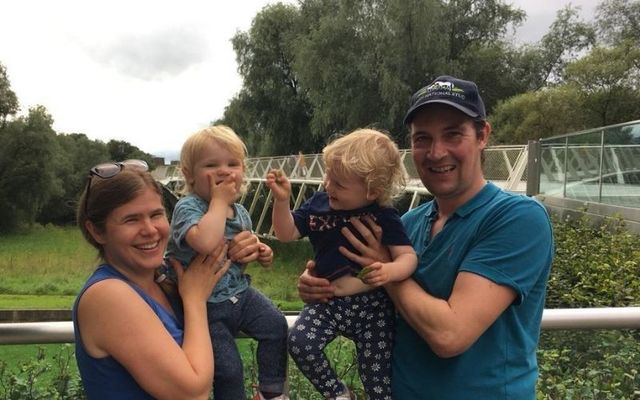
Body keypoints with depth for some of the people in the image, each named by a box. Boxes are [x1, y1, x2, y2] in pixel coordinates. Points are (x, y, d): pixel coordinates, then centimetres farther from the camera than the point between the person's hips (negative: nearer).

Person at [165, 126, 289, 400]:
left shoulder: (240, 212, 4)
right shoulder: (187, 207, -19)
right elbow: (207, 243, -42)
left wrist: (261, 253, 2)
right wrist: (220, 200, -29)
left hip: (239, 292, 7)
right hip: (206, 306, -6)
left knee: (276, 324, -6)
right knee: (228, 368, -9)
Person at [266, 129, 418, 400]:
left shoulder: (383, 217, -11)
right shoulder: (319, 203, 1)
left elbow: (408, 257, -14)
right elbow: (287, 233, 7)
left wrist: (389, 271, -37)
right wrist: (282, 200, -9)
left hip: (372, 306, -3)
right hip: (328, 300, 4)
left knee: (378, 378, 0)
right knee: (300, 343, -19)